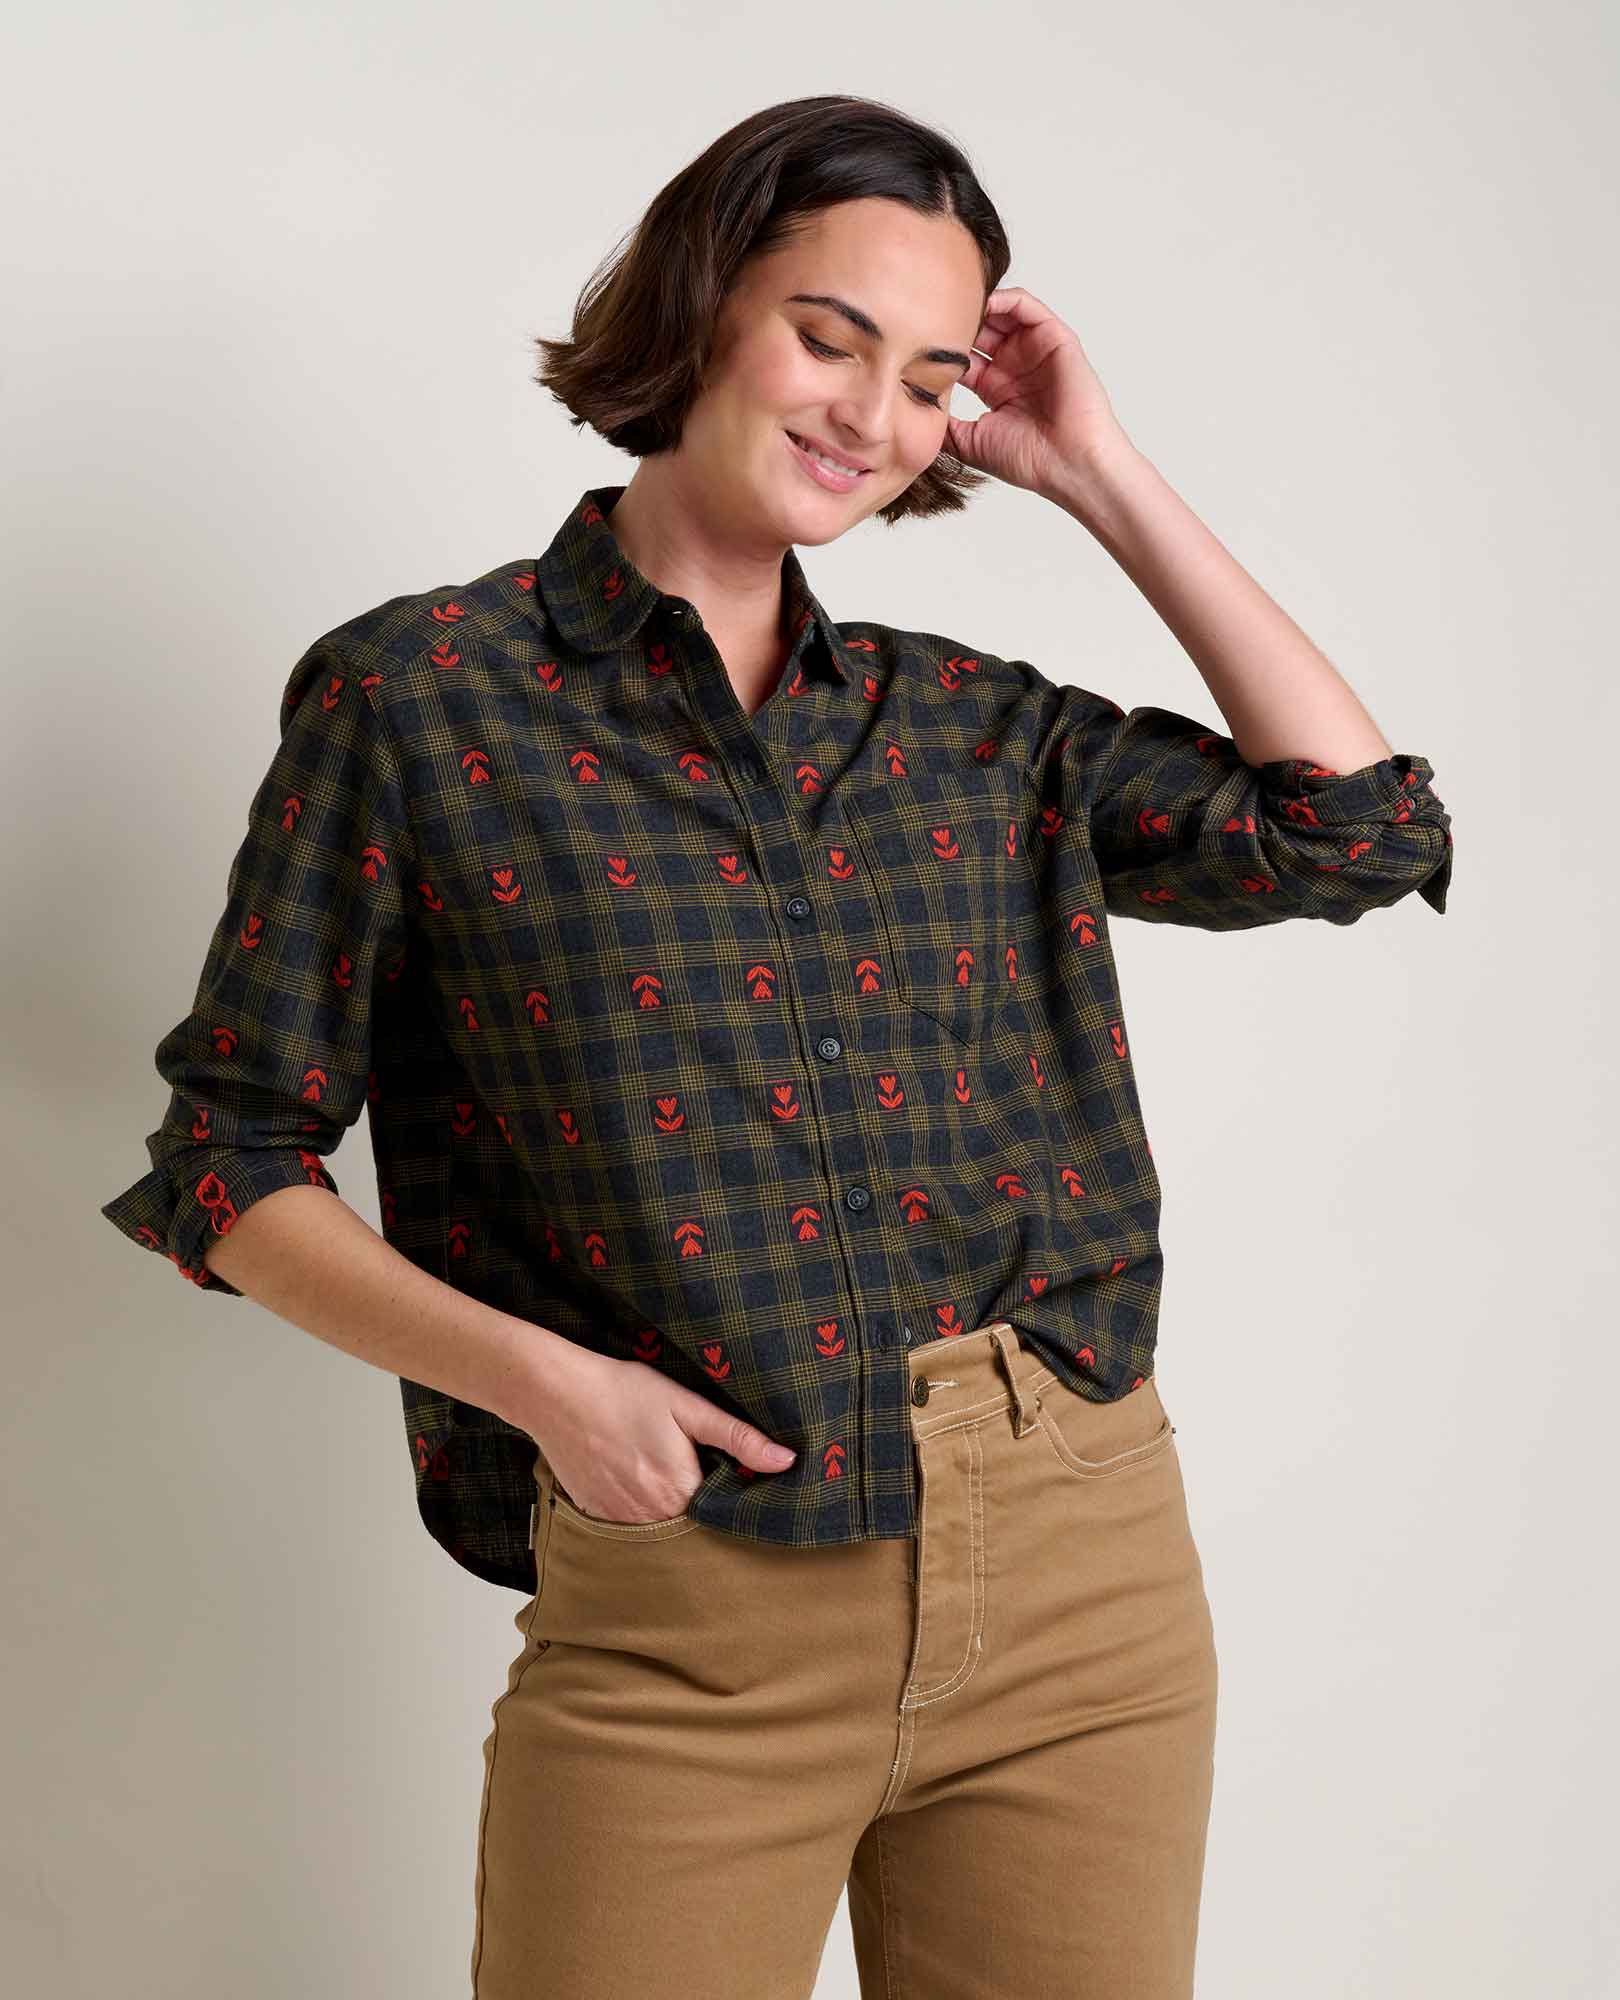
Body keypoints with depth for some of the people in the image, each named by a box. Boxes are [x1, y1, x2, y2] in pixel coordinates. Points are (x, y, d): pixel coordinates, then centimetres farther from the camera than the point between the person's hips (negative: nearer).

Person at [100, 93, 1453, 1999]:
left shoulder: (968, 723, 10)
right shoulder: (412, 698, -1)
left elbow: (1358, 828, 3)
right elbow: (226, 1165, 0)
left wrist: (1103, 477, 5)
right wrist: (533, 1374, -15)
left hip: (1087, 1575, 4)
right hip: (689, 1625, -3)